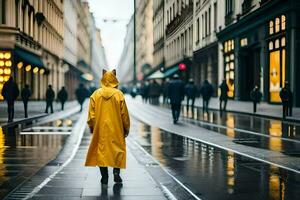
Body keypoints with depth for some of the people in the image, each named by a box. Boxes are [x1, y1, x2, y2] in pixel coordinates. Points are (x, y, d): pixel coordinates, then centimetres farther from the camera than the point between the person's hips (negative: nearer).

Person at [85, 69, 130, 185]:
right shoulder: (119, 94, -5)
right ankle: (116, 172, 0)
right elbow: (124, 114, -1)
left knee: (101, 149, 7)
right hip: (116, 129, -1)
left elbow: (91, 114, 0)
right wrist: (126, 128, 9)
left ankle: (104, 177, 7)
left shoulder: (96, 94, -3)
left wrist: (91, 127, 13)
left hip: (100, 129, 1)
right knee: (117, 149, 12)